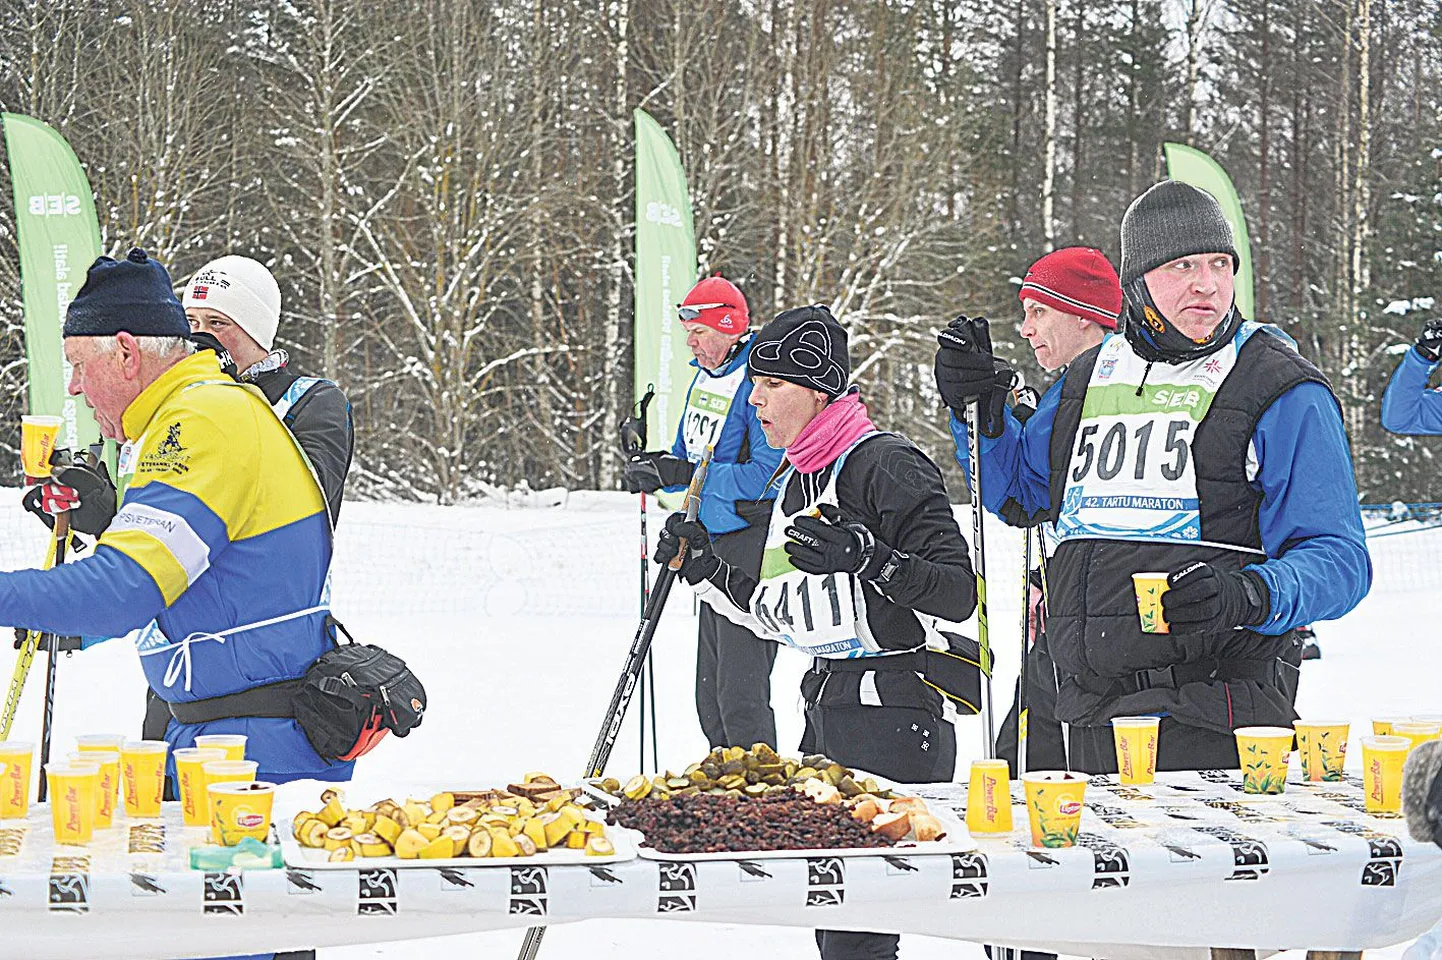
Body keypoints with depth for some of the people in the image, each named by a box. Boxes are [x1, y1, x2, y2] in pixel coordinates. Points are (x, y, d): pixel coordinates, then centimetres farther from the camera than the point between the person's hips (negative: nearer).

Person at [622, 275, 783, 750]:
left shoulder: (756, 383, -16)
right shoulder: (704, 378, 13)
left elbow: (765, 475, -23)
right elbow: (692, 459, 20)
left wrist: (682, 474, -24)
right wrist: (655, 467, -3)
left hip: (751, 542, -10)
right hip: (715, 542, 10)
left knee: (741, 693, -10)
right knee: (710, 692, 14)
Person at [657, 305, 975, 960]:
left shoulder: (886, 464, -11)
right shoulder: (792, 485, 16)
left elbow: (958, 593, -16)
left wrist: (869, 557, -29)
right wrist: (706, 569, 13)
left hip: (894, 716, -9)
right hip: (824, 711, 9)